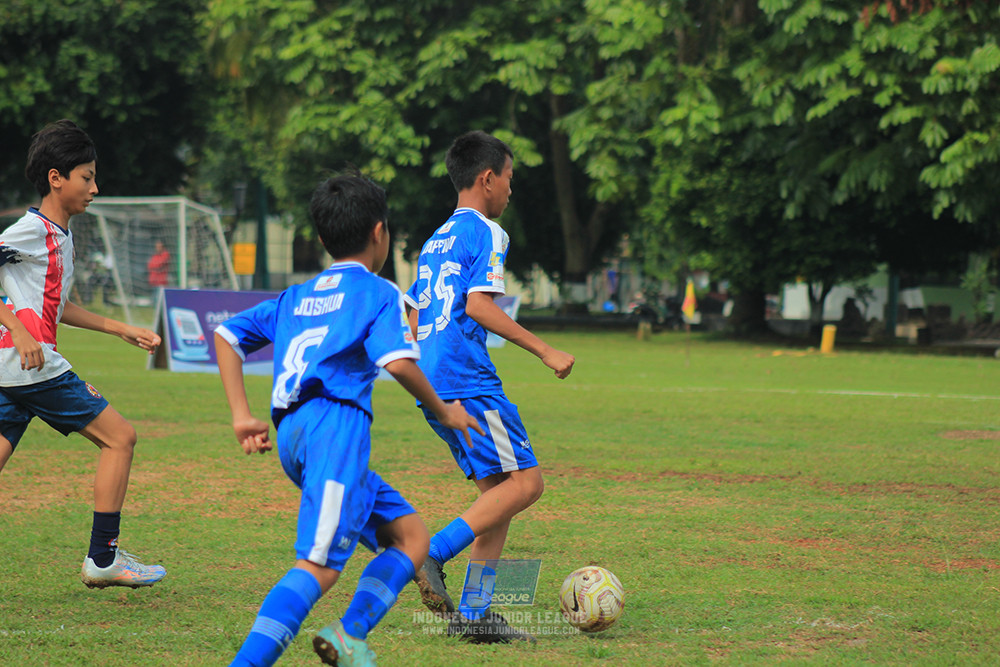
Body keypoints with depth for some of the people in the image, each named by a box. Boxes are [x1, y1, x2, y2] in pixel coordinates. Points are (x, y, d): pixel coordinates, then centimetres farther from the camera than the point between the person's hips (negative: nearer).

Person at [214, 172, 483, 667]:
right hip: (335, 422, -8)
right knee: (319, 564, -18)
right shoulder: (378, 292, 6)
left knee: (411, 535, 14)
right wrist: (443, 412, 5)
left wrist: (241, 415, 17)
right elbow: (398, 361, -10)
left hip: (291, 432, 8)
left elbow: (226, 335, 21)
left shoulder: (297, 296, 26)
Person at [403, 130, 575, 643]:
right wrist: (544, 351, -15)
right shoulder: (486, 233, -4)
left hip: (433, 383, 9)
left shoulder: (436, 240, 22)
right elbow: (478, 304, -17)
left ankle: (475, 613, 4)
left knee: (499, 488, 10)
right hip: (467, 379, -9)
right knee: (525, 481, -9)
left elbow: (413, 319, 22)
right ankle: (433, 553, -19)